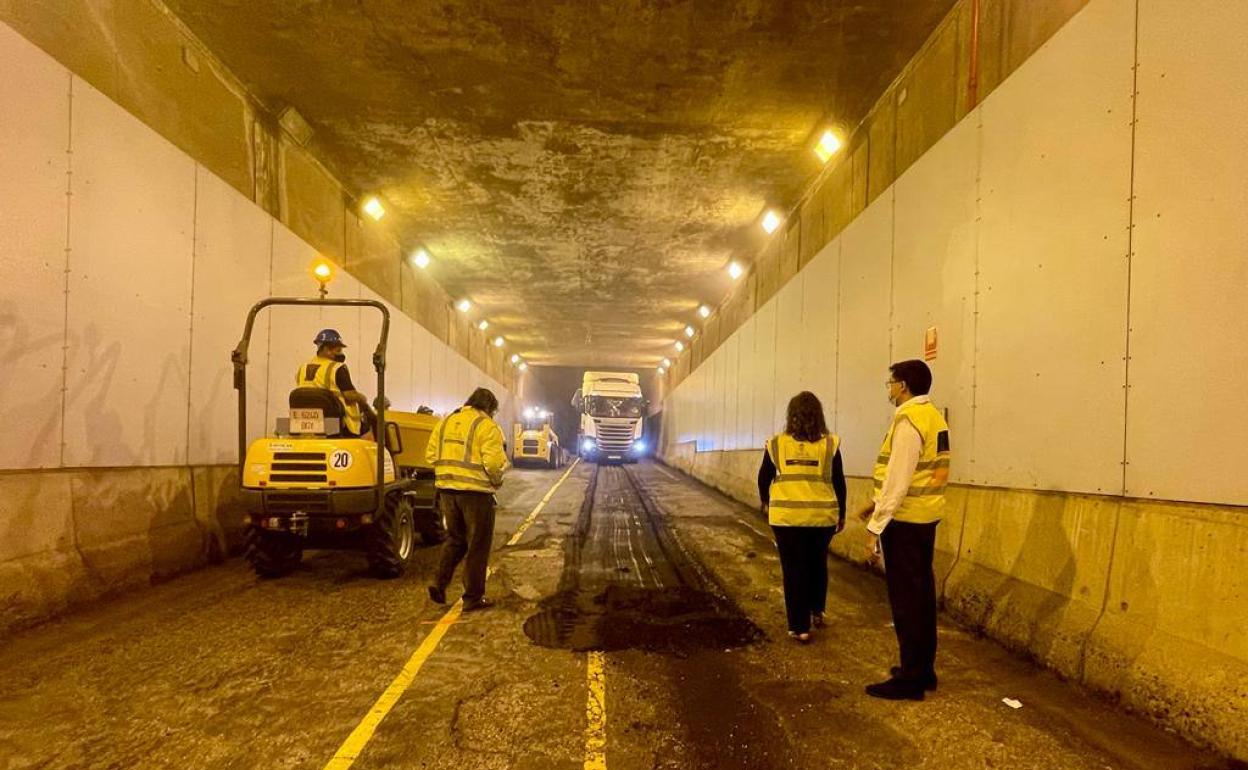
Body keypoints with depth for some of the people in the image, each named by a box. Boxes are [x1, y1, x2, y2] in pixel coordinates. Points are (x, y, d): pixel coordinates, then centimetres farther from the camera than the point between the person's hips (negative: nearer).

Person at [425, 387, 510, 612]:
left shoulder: (446, 422, 12)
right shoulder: (487, 426, -9)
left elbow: (431, 454, 11)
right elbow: (494, 462, -17)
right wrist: (497, 480, 1)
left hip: (447, 489, 6)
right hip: (476, 491, -6)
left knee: (455, 539, 22)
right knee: (478, 545, 6)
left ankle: (439, 584, 11)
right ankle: (473, 598, 11)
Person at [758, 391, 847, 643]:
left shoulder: (777, 444, 0)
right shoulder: (830, 444, -1)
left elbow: (763, 477, 8)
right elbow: (838, 482, 3)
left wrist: (766, 501, 27)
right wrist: (841, 514, 15)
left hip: (786, 515, -1)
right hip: (822, 515, 1)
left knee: (794, 569, 7)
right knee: (817, 563, 24)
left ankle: (800, 627, 10)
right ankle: (817, 612, 37)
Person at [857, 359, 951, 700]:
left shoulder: (908, 419, -17)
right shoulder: (934, 417, 12)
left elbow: (898, 478, -21)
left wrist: (876, 527, -17)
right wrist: (878, 504, 18)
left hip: (905, 520, -9)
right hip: (925, 516, 9)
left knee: (906, 599, -1)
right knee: (921, 595, 16)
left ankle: (911, 678, 7)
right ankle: (924, 669, 26)